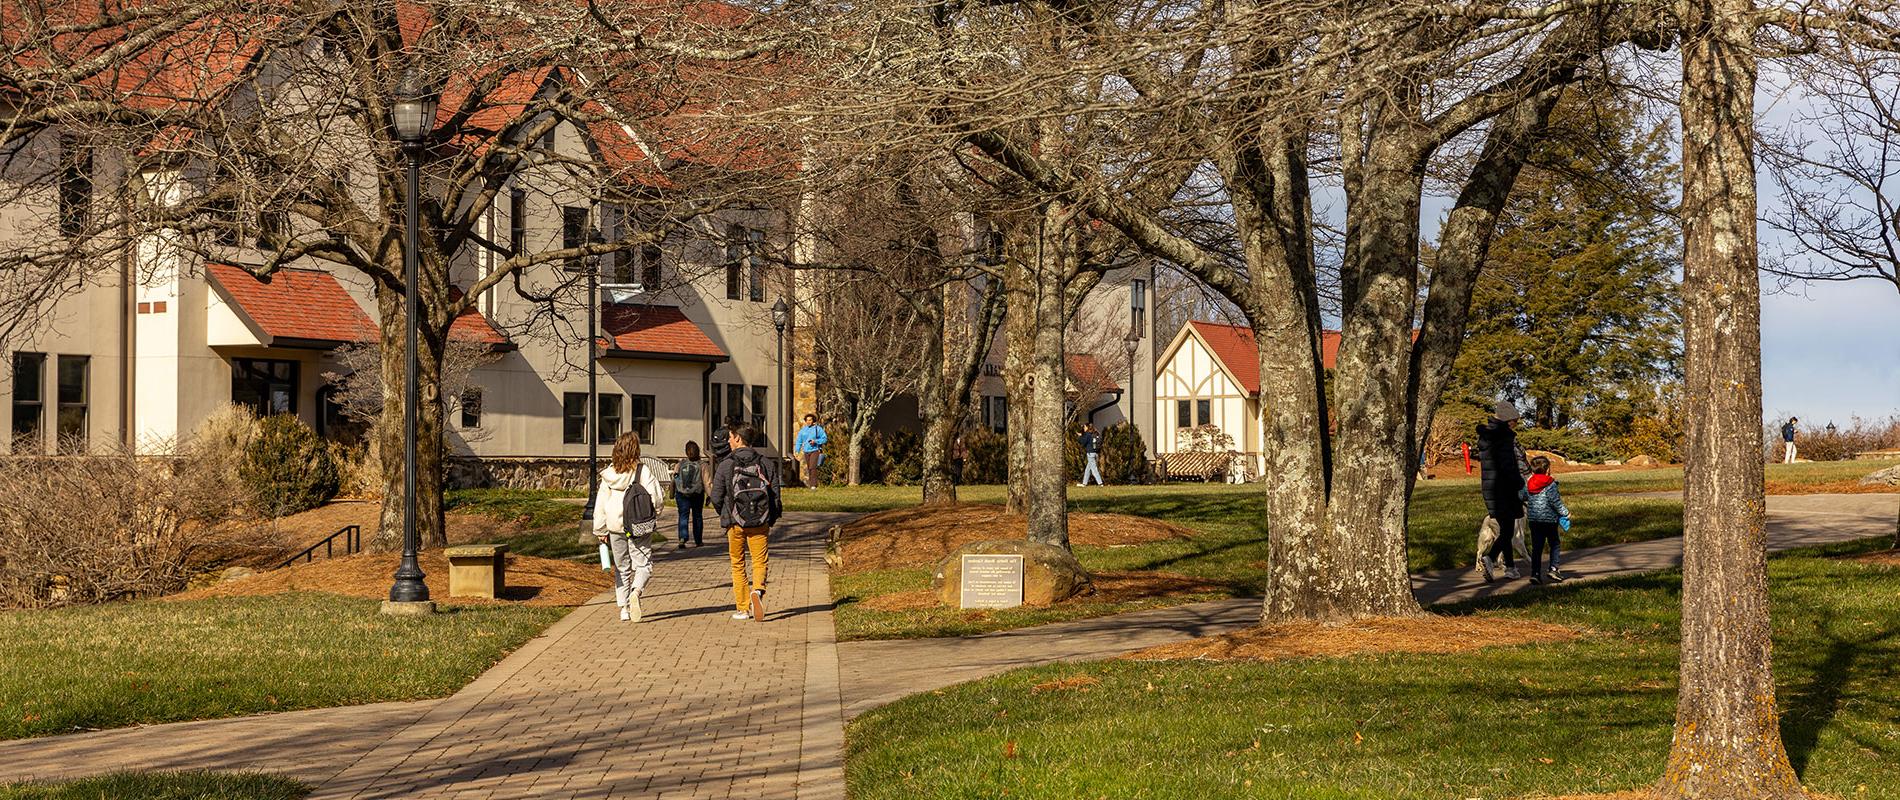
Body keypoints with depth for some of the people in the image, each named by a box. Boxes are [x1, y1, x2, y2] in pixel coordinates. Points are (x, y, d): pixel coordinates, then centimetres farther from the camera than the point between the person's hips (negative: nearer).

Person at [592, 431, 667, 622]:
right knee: (643, 564, 3)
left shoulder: (609, 473, 2)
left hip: (615, 527, 4)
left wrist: (600, 531, 10)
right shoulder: (643, 471, -9)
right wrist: (654, 516, 8)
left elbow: (600, 503, 4)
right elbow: (657, 497, -13)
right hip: (639, 527, -3)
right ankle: (636, 591, -26)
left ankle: (624, 608, 15)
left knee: (621, 567, 15)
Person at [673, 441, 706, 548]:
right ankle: (698, 541, 21)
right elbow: (706, 482, -9)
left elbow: (673, 480, 3)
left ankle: (682, 538, -20)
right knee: (697, 516, 13)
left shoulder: (680, 464, -1)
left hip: (681, 494, 0)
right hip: (697, 495, 0)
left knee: (683, 516, 0)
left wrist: (672, 495, 12)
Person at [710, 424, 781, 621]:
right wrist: (771, 519, 11)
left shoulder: (725, 465, -5)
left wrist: (726, 516, 14)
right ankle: (758, 589, -25)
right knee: (759, 561, 6)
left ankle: (743, 608, 11)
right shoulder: (766, 463, 1)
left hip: (735, 522, -1)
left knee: (738, 564, 11)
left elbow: (716, 497, -4)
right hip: (760, 523, 1)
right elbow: (775, 494, 0)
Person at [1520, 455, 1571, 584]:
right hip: (1549, 519, -5)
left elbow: (1522, 497, 15)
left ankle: (1535, 573, -1)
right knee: (1554, 544, 9)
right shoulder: (1550, 484, -11)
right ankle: (1553, 569, -3)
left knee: (1536, 548, 5)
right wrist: (1565, 513, -4)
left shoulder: (1528, 484, 6)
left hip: (1533, 520, 5)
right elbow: (1555, 501, -14)